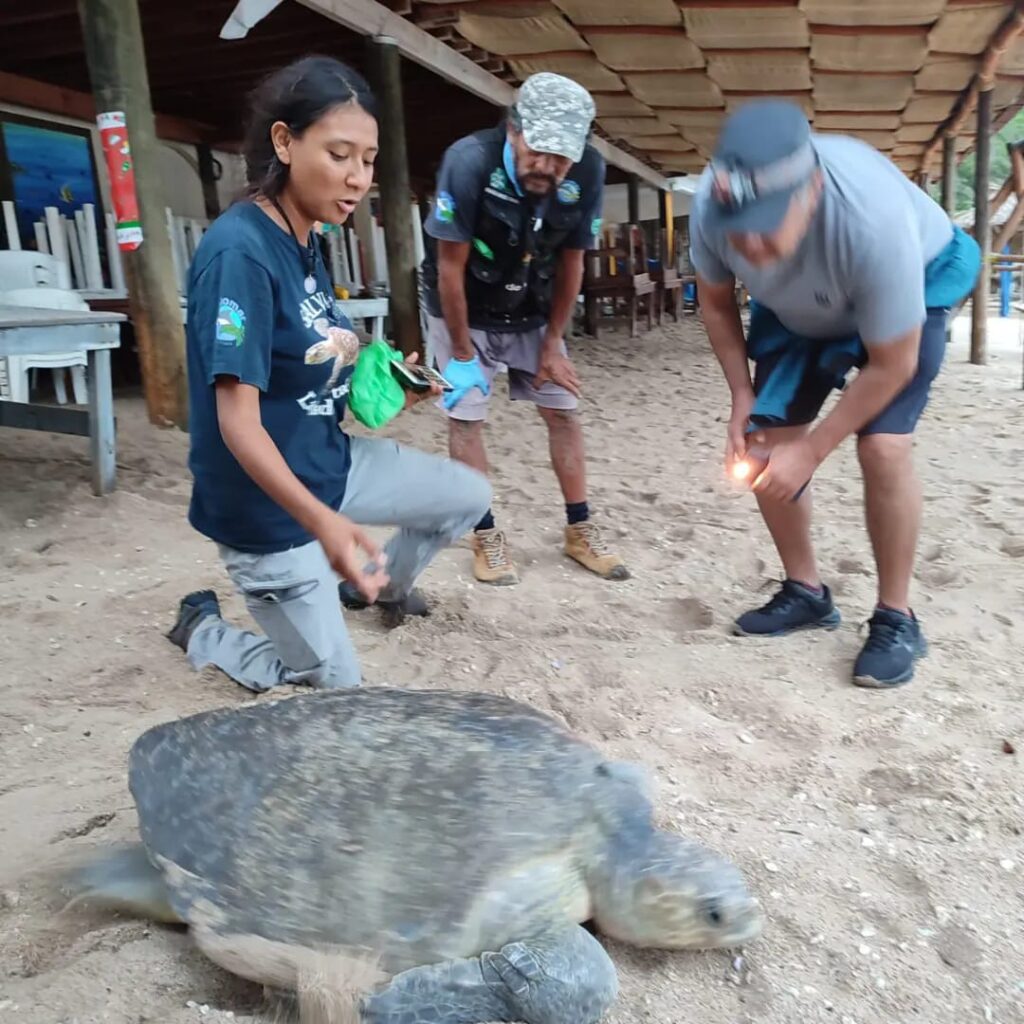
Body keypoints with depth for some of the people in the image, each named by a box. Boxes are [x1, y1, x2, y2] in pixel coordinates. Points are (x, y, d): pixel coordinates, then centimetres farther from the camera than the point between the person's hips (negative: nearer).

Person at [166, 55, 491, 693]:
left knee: (470, 495, 14)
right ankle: (203, 626, 28)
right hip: (268, 505, -8)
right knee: (339, 686, 6)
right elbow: (237, 422, -31)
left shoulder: (307, 240, 2)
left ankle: (381, 586, 38)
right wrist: (322, 521, -42)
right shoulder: (240, 252, -26)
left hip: (330, 460, 8)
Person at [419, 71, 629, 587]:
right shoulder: (470, 161, -30)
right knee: (466, 417, -5)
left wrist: (553, 344, -4)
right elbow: (450, 266, -22)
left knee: (563, 410, 3)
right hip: (463, 312, -3)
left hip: (531, 315, 3)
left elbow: (570, 264, -8)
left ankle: (580, 530, 14)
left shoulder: (587, 172, -20)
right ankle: (486, 537, 7)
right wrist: (462, 353, -17)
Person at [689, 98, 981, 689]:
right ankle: (806, 593, 17)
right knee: (766, 448, -3)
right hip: (798, 310, 5)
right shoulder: (712, 206, -32)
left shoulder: (873, 221, -43)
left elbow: (893, 364, -28)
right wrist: (743, 397, -12)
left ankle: (897, 619, -3)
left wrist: (811, 450, -24)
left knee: (882, 446, -21)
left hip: (914, 292, -4)